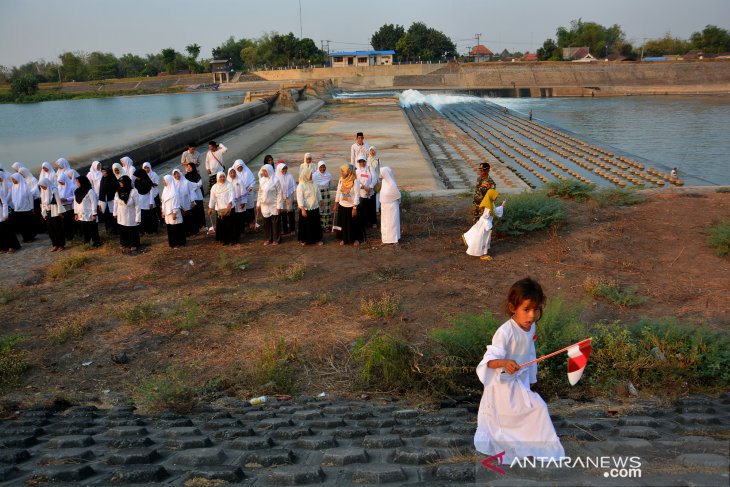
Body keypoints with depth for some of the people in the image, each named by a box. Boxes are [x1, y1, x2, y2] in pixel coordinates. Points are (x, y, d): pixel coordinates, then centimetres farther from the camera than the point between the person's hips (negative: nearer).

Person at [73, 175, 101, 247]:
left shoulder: (90, 191, -12)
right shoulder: (77, 192, 8)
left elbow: (94, 203, -12)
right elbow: (75, 203, 14)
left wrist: (94, 214, -13)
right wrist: (76, 213, 12)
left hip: (89, 215, -6)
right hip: (81, 215, 6)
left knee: (92, 229, 1)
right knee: (84, 230, 9)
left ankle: (96, 242, 11)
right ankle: (86, 242, 17)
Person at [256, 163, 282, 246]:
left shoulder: (275, 180, -11)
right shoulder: (262, 180, 3)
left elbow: (279, 194, -9)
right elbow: (260, 193, 11)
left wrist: (278, 206, -11)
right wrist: (258, 204, 10)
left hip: (273, 206, -4)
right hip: (264, 205, 4)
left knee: (275, 223, 4)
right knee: (266, 223, 9)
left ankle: (276, 239, 15)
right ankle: (268, 239, 21)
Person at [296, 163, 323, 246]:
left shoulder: (313, 183, 2)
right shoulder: (301, 186, -14)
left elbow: (318, 195, 12)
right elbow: (300, 198, -15)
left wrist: (318, 204, 15)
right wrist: (303, 209, -18)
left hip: (315, 208, 5)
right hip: (306, 209, -5)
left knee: (316, 224, 11)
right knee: (305, 225, 6)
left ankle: (316, 239, 23)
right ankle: (304, 239, 19)